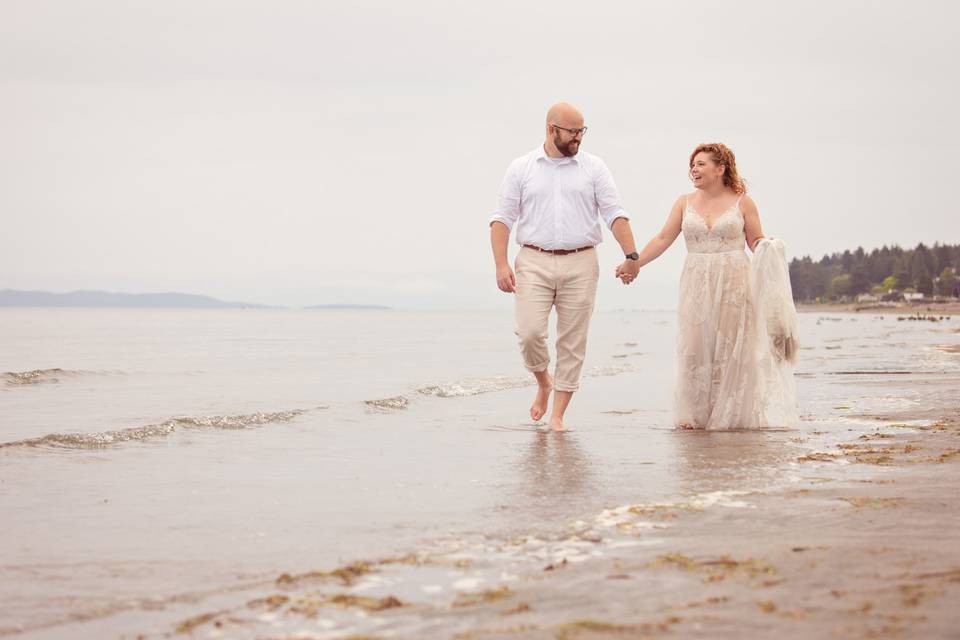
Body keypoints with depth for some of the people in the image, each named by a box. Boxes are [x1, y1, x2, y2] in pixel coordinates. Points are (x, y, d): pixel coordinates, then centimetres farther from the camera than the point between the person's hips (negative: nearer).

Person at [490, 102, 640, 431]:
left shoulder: (594, 168, 6)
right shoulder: (521, 168, 6)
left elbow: (614, 214, 2)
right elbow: (502, 218, 4)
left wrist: (632, 256, -9)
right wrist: (501, 264, -8)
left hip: (580, 265, 1)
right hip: (534, 262, -1)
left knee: (573, 343, 0)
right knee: (529, 332, -13)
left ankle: (557, 415, 7)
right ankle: (543, 383, 17)